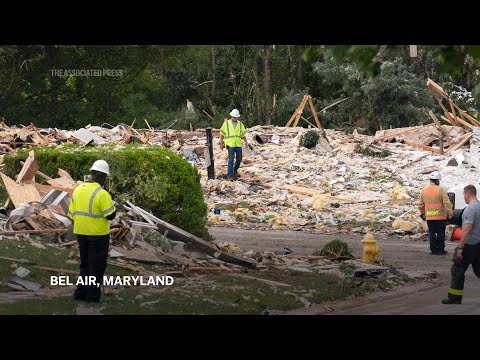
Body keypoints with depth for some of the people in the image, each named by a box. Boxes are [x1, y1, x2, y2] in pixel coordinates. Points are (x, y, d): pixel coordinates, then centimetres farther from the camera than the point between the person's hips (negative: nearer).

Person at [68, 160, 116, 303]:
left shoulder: (78, 189, 4)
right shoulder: (102, 194, -19)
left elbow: (72, 214, 8)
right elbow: (111, 215, -17)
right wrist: (112, 205, 1)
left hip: (81, 233, 6)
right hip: (98, 235, -6)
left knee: (85, 264, 19)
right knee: (97, 266, 5)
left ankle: (80, 293, 20)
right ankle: (92, 296, 7)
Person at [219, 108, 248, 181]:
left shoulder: (240, 124, 9)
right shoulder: (226, 123, 1)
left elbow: (243, 134, 14)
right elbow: (222, 134, 5)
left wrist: (246, 142, 2)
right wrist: (221, 143, 0)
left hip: (238, 145, 4)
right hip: (230, 145, -4)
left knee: (239, 159, 8)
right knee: (231, 160, -9)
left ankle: (235, 170, 34)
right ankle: (230, 175, -5)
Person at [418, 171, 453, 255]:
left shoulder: (424, 190, 5)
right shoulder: (441, 190, -10)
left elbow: (420, 204, 12)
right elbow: (447, 203, -14)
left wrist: (423, 213, 25)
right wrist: (450, 212, -4)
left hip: (429, 217, 4)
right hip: (440, 216, -4)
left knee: (432, 233, 9)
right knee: (440, 233, 5)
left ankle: (433, 250, 10)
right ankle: (440, 250, 7)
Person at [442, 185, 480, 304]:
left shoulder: (470, 208, -18)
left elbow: (467, 229, -25)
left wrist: (460, 247, -22)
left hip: (469, 245, -8)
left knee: (457, 270, 0)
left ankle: (455, 298, 2)